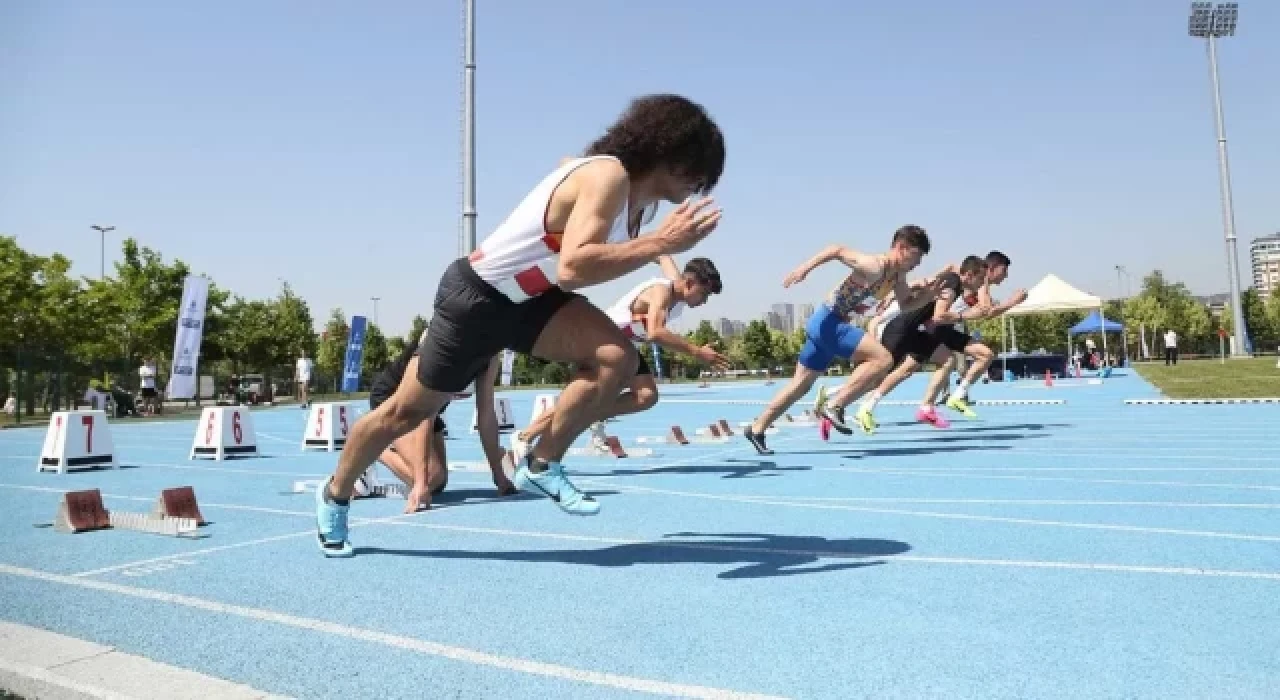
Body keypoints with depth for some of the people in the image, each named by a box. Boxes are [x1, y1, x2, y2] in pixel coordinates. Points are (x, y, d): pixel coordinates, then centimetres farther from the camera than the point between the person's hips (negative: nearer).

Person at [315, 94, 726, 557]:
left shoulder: (640, 192, 0)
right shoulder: (608, 177, -27)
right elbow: (572, 268, -42)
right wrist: (660, 245, -41)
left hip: (529, 298, 8)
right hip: (476, 297, -7)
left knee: (618, 359, -17)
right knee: (407, 412, 8)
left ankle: (540, 467, 0)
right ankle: (334, 496, 36)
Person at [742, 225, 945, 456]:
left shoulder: (898, 275, 11)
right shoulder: (875, 266, -18)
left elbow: (908, 303, 24)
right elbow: (838, 249, -20)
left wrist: (929, 294, 5)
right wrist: (806, 267, -30)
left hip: (826, 324, 10)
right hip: (828, 322, -10)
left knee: (801, 385, 15)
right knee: (883, 359, -18)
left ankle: (756, 428, 22)